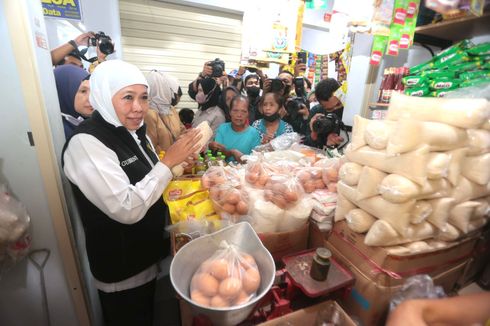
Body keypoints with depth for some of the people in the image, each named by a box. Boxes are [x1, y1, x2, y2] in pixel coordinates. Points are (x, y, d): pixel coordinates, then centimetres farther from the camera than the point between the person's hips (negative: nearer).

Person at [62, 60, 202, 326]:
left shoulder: (133, 131, 1)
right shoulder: (86, 143, -25)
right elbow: (127, 210, -31)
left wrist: (180, 159, 0)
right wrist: (168, 162, -28)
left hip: (146, 253, 7)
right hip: (120, 268, -7)